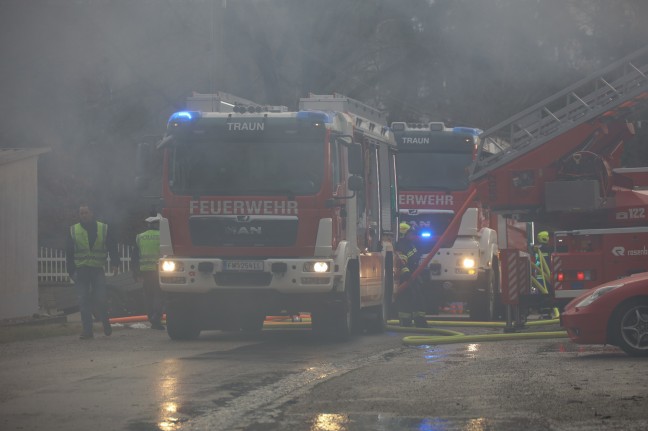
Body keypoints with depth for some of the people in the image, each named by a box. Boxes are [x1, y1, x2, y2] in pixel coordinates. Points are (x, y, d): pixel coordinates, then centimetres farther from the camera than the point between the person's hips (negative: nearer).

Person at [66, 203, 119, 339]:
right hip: (80, 271, 1)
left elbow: (112, 248, 7)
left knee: (100, 300, -6)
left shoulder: (104, 229, 5)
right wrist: (71, 271, 0)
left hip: (98, 270, -1)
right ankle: (87, 330, 1)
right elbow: (69, 253, 9)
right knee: (83, 302, -3)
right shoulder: (73, 231, 8)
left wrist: (115, 264, -6)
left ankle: (105, 322, 20)